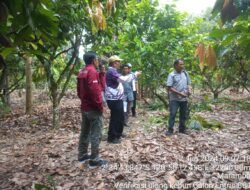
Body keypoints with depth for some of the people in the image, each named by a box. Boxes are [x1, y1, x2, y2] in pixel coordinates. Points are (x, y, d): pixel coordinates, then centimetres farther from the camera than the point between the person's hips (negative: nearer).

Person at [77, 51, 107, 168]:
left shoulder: (82, 72, 13)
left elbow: (79, 91, 16)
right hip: (93, 108, -9)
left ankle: (82, 155, 26)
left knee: (85, 132, 16)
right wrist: (100, 105, -15)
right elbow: (94, 90, -24)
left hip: (84, 107, 9)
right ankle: (94, 160, 4)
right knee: (95, 134, -2)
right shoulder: (92, 71, -15)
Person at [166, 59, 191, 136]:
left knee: (183, 114, 13)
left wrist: (189, 90, -4)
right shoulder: (172, 75, -10)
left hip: (184, 98, 5)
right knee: (172, 114, -3)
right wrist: (180, 93, -19)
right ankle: (170, 129, 6)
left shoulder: (185, 73, 7)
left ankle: (182, 128, 26)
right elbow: (169, 88, -15)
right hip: (174, 99, -5)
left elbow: (188, 83, 17)